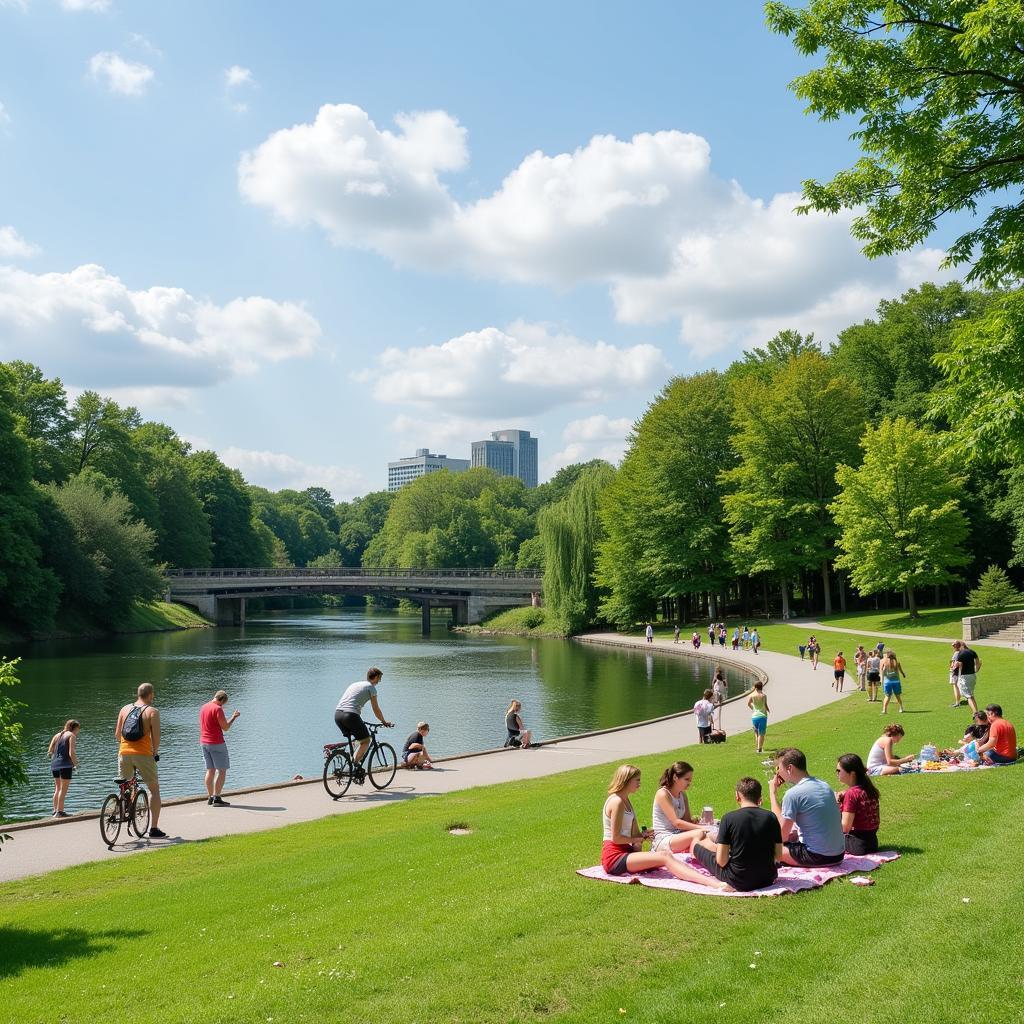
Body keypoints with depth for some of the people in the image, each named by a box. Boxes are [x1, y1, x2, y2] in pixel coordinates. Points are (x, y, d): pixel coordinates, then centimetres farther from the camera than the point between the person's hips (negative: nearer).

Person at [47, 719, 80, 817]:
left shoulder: (57, 735, 16)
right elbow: (71, 753, -13)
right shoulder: (71, 735, -4)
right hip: (65, 765, -7)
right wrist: (76, 764, -1)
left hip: (54, 765, 7)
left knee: (57, 789, 17)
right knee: (63, 789, -3)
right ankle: (60, 812, -5)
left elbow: (49, 752, 13)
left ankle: (55, 810, 19)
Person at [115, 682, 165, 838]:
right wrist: (155, 752, 7)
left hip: (124, 753, 4)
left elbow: (117, 734, 11)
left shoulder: (125, 709, 11)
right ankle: (154, 829, 3)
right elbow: (156, 736, -10)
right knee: (154, 789, 7)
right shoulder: (152, 711, -3)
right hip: (143, 754, -4)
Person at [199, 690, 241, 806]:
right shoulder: (217, 709, -16)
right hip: (217, 743, -8)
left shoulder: (203, 707, 10)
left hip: (204, 742, 8)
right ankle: (216, 798, -8)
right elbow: (225, 727, -15)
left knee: (210, 770, 13)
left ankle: (210, 797, 13)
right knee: (222, 770, -3)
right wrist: (234, 717, -1)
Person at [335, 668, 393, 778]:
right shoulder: (371, 687, 7)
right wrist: (384, 722, 23)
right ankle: (356, 764, -7)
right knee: (366, 740, 6)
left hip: (337, 714, 7)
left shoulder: (355, 684, 29)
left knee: (350, 739, 25)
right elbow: (376, 709, 8)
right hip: (350, 715, -7)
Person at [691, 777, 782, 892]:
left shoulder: (729, 818, -14)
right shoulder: (771, 817, -5)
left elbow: (722, 861, -14)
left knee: (697, 844, 18)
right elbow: (779, 856, 0)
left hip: (739, 882, -4)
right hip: (768, 879, 4)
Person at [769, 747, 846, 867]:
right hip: (839, 854, 7)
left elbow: (781, 836, -9)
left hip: (818, 857, -7)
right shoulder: (825, 786, 9)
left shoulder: (793, 794, -15)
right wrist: (794, 832, 14)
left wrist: (773, 793, -6)